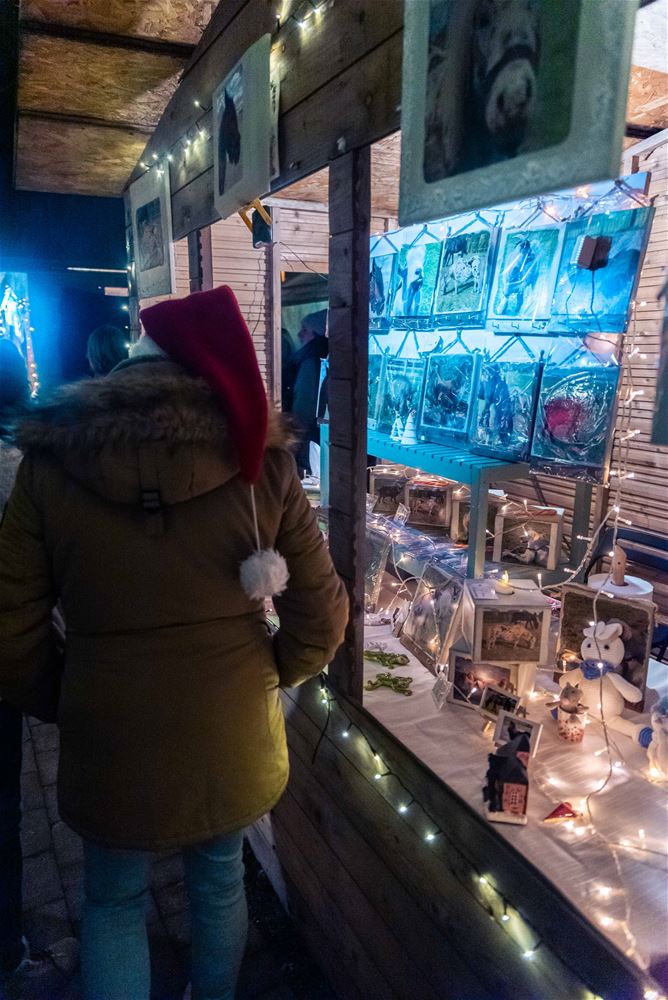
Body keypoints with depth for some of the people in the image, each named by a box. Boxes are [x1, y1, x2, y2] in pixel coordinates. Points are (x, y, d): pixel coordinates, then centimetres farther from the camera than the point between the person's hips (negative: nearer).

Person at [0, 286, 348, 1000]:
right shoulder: (260, 460, -12)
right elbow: (322, 611, -8)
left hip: (110, 739, -1)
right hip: (233, 734, 2)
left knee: (114, 901, 25)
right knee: (220, 878, 28)